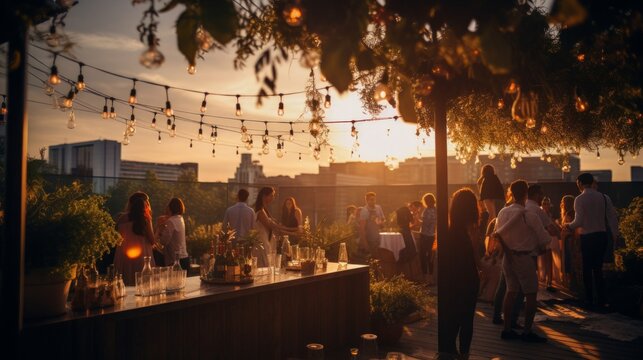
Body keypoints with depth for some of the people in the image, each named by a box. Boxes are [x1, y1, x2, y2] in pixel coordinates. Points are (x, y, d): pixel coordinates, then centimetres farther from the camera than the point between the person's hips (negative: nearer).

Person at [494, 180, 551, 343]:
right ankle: (527, 332, 8)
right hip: (525, 257, -6)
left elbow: (498, 233, 6)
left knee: (511, 291, 13)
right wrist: (539, 248, 7)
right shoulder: (529, 216, -17)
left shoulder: (503, 212, -2)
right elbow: (544, 239, -13)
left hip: (508, 257, 6)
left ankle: (507, 329, 17)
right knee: (531, 294, 5)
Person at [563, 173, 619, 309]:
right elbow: (612, 217, 3)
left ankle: (589, 299, 12)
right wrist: (615, 234, 12)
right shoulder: (604, 197, 1)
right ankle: (600, 299, 18)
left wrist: (569, 226, 3)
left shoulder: (580, 199, -12)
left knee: (587, 268, 7)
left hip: (587, 237, -4)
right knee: (598, 268, 14)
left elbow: (579, 221, -16)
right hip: (602, 235, 4)